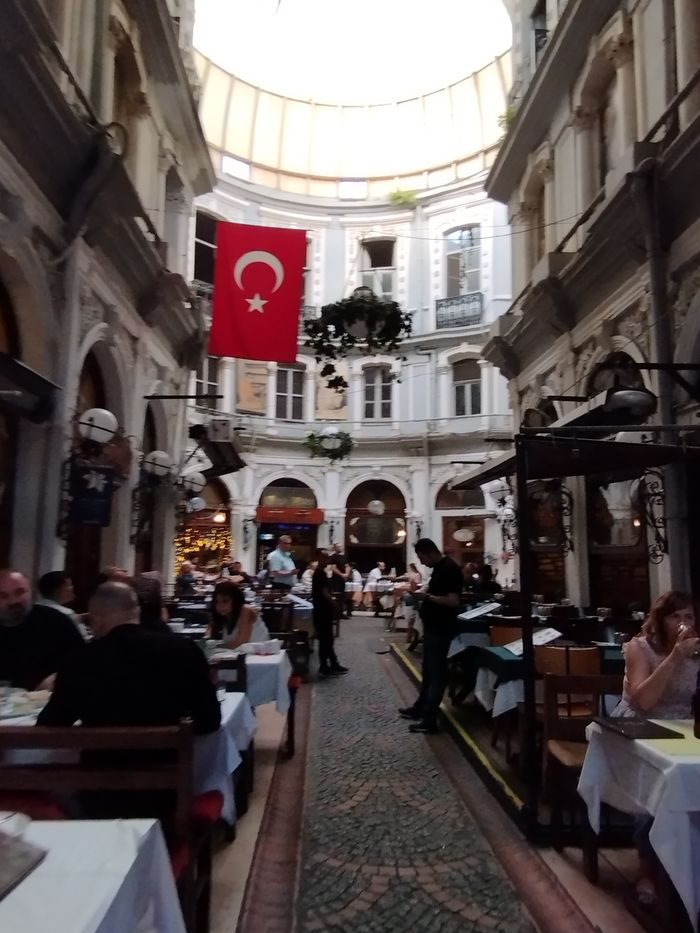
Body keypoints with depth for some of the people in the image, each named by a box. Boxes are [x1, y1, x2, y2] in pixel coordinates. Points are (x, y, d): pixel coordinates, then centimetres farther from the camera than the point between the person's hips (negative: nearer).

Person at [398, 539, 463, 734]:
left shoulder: (449, 569, -20)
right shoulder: (439, 567, 10)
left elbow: (453, 601, -26)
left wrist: (427, 597, -22)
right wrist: (422, 592, 4)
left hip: (441, 629, -10)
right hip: (432, 626, 10)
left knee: (436, 673, -2)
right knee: (428, 670, 20)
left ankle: (428, 720, 4)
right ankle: (420, 708, 32)